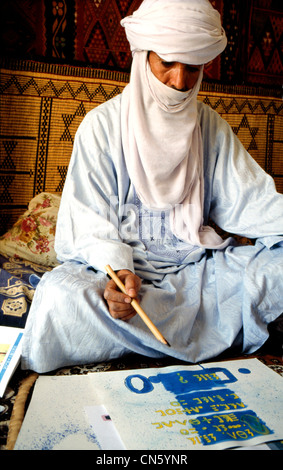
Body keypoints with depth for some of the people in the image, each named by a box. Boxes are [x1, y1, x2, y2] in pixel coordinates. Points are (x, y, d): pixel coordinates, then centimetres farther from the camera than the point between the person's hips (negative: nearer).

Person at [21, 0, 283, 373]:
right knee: (59, 293, -33)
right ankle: (205, 333, -20)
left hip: (193, 264, 4)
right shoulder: (102, 125, -4)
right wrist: (118, 270, -29)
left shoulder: (212, 127, 8)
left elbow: (246, 197, 1)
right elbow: (91, 220, -10)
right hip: (117, 262, -3)